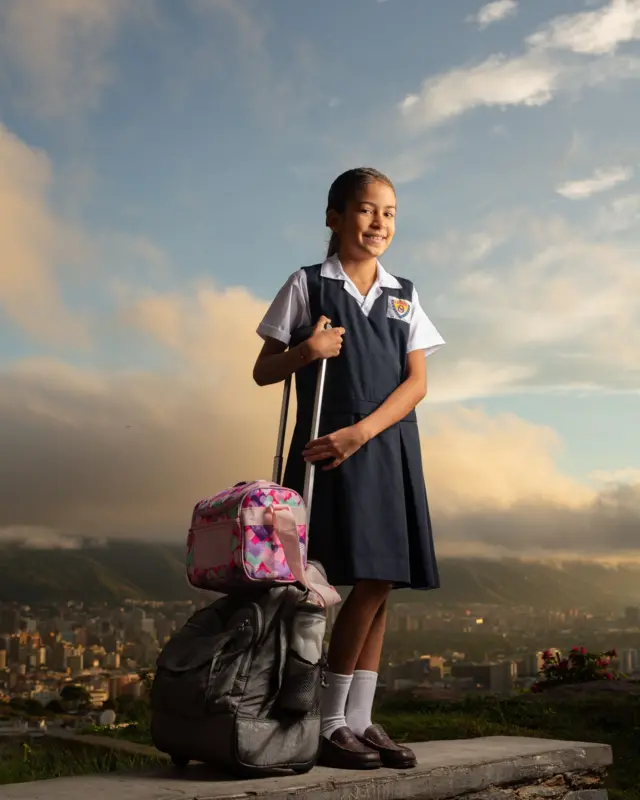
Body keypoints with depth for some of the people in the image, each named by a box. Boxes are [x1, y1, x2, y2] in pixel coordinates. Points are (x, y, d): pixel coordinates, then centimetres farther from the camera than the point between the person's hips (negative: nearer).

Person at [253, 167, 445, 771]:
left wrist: (361, 432, -11)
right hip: (328, 448, -4)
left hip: (389, 446, 5)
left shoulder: (403, 295, 14)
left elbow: (416, 383, 4)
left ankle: (359, 721, 11)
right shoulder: (308, 285, 4)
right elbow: (262, 372, 4)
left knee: (381, 584, 2)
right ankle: (330, 726, 0)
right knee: (369, 582, -11)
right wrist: (305, 351, -17)